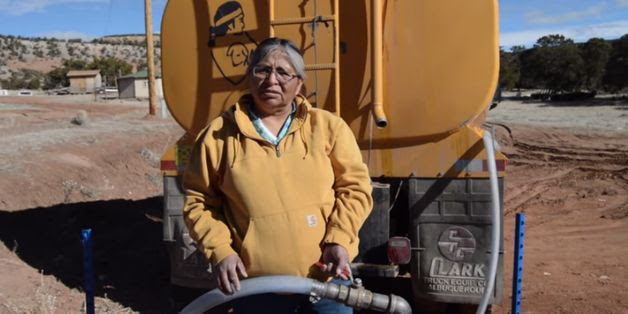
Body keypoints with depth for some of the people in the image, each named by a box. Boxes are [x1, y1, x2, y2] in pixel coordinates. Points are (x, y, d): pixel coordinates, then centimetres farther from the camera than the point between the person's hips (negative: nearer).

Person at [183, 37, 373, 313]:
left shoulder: (328, 126, -1)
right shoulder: (219, 135, -2)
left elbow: (355, 185, 1)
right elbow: (199, 201, 3)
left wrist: (339, 239, -10)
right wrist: (220, 250, -8)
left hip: (326, 276, 0)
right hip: (257, 284, 0)